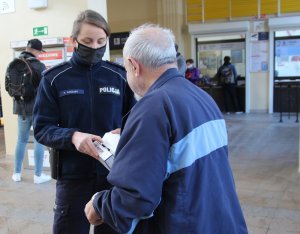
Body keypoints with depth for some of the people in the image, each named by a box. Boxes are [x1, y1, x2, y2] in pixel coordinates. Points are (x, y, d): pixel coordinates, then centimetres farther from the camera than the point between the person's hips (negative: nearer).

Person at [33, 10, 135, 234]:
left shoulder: (120, 76, 1)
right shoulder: (54, 78, -4)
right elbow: (42, 128, -6)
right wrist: (73, 136, -25)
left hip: (114, 174, 2)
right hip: (72, 176, -1)